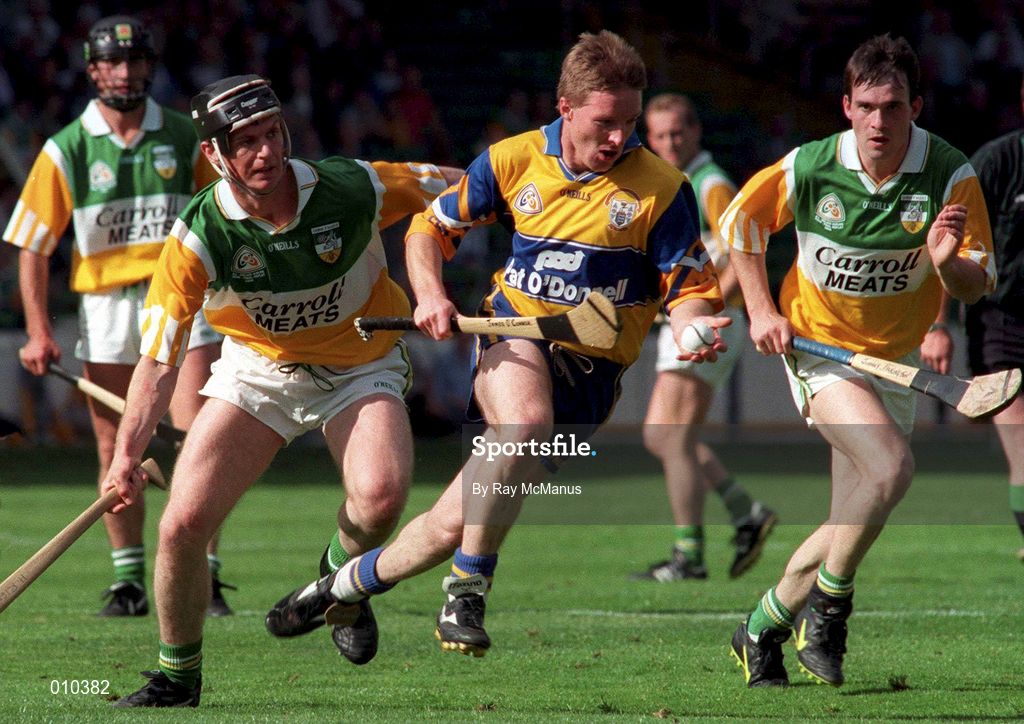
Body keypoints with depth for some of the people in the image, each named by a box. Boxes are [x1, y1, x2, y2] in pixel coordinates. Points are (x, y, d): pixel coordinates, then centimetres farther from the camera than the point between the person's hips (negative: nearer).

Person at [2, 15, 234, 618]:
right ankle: (130, 580, 13)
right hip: (105, 303, 0)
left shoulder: (183, 137, 5)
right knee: (116, 451, 3)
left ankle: (203, 575, -9)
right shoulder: (66, 150, 0)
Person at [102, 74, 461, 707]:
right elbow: (158, 359, -23)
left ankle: (342, 576, 6)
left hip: (362, 365, -1)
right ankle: (179, 675, 13)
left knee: (381, 498, -30)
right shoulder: (197, 239, -23)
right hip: (258, 366, 1)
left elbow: (460, 188, -6)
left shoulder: (354, 189, -23)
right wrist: (127, 455, -34)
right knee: (183, 523, -12)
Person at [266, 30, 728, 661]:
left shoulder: (661, 187, -5)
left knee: (456, 524, -10)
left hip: (589, 371, 0)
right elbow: (433, 225, 14)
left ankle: (350, 583, 16)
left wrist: (691, 328, -24)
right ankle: (468, 588, -19)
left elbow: (693, 288, -1)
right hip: (513, 339, 0)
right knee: (525, 421, -36)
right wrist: (430, 295, -5)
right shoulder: (515, 160, 1)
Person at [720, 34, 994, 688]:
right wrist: (761, 310, -3)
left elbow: (978, 284, -11)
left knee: (849, 528, 6)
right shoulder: (809, 168, -16)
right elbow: (741, 223, 3)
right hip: (819, 349, -3)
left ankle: (763, 629, 27)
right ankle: (827, 607, -10)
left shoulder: (952, 176, -15)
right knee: (891, 465, -28)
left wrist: (950, 263, -33)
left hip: (898, 359, 3)